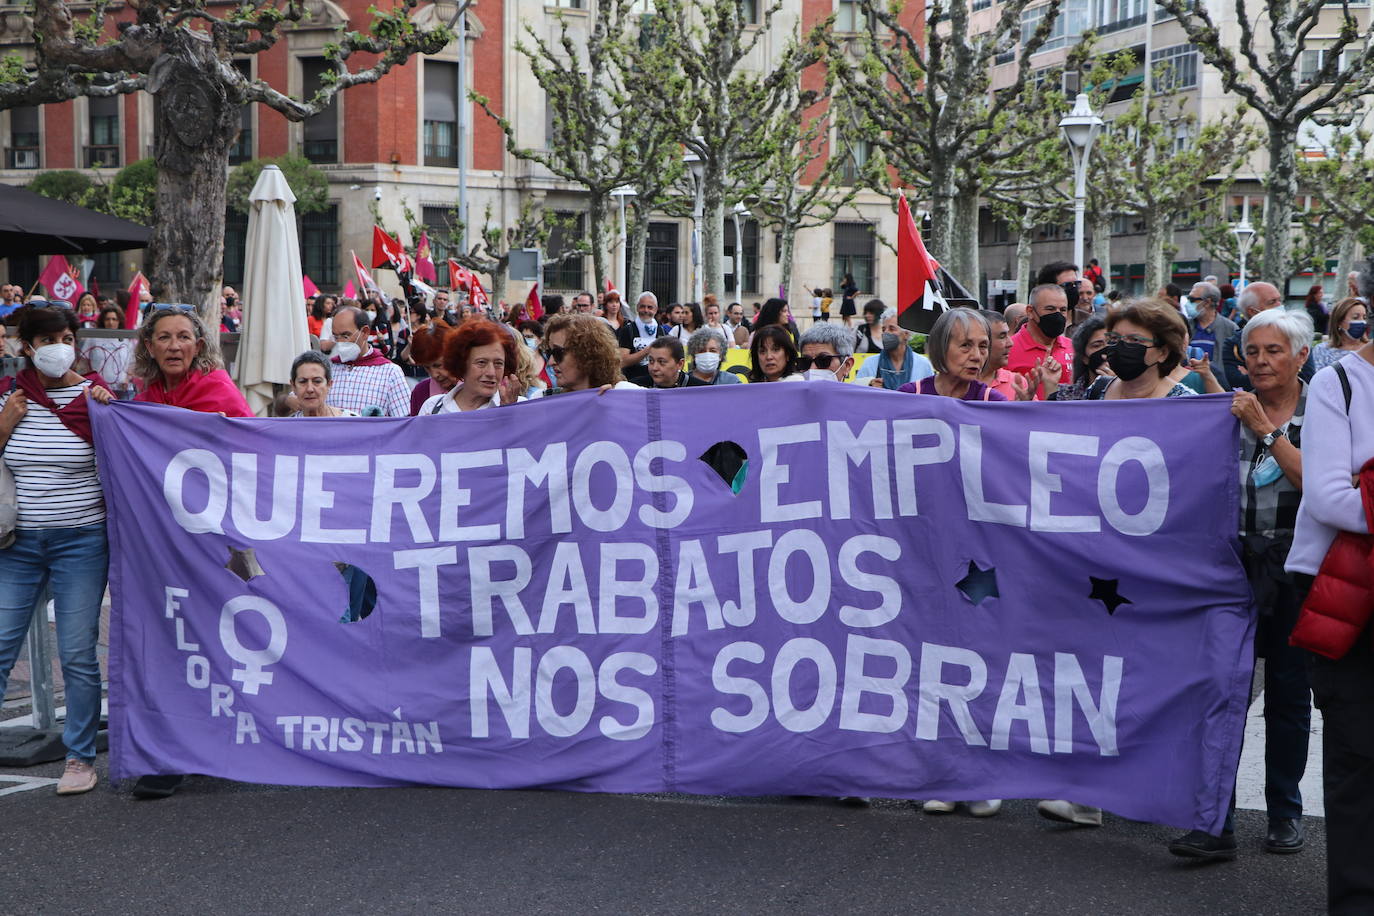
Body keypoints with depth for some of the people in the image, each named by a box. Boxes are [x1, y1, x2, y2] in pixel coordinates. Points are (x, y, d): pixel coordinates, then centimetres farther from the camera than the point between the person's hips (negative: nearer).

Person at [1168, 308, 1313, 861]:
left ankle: (1285, 814, 24)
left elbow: (1313, 482, -15)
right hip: (1235, 561, 1)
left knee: (1288, 692, 8)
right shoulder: (1232, 408, 7)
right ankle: (1216, 824, -7)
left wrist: (1266, 429, -17)